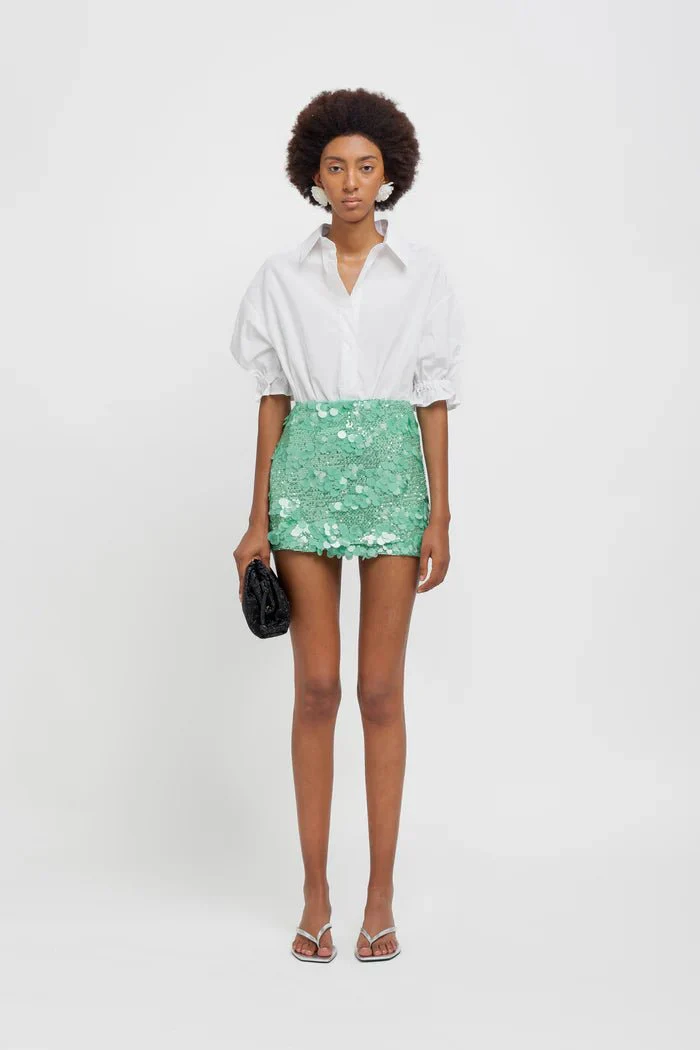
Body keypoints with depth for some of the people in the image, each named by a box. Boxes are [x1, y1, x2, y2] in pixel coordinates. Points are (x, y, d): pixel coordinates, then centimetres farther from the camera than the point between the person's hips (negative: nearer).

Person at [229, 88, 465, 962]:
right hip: (307, 475, 1)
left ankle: (381, 898, 12)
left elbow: (433, 400, 2)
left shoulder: (423, 273, 3)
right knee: (316, 689, 2)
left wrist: (440, 518, -3)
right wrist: (256, 520, 2)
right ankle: (315, 897, 13)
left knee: (381, 691, 2)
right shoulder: (283, 276, 6)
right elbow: (272, 399, 7)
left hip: (393, 473, -1)